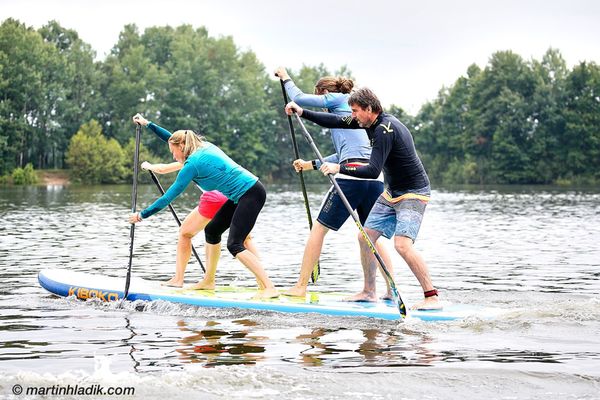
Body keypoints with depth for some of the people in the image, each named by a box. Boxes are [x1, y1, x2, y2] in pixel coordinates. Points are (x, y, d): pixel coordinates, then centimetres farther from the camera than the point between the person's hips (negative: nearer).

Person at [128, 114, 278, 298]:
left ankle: (269, 288, -21)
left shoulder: (192, 164, -13)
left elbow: (169, 197, -9)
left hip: (250, 195, -10)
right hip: (244, 194, 10)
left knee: (235, 245, -15)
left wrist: (142, 215, -1)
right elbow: (173, 138, 31)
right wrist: (148, 124, 38)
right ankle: (208, 281, 25)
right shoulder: (204, 146, 12)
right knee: (212, 230, 16)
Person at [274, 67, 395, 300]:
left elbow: (299, 99, 1)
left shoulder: (338, 99, 7)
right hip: (375, 178, 8)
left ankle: (301, 286, 3)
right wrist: (311, 165, 41)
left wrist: (285, 78, 19)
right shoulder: (350, 110, 30)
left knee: (319, 228, 2)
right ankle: (392, 289, 8)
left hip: (352, 176, -8)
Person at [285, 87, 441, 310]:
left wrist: (339, 168, -23)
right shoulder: (370, 122, 4)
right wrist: (302, 113, 8)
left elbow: (373, 171, -29)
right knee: (366, 237, 8)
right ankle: (369, 293, 19)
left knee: (402, 244, -23)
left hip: (414, 194, -10)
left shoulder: (384, 130, -24)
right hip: (392, 193, 10)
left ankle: (432, 297, -18)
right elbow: (336, 122, 11)